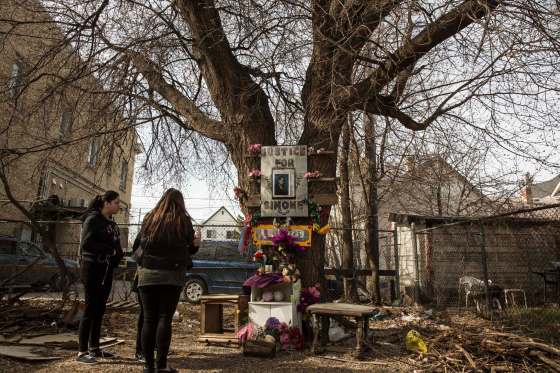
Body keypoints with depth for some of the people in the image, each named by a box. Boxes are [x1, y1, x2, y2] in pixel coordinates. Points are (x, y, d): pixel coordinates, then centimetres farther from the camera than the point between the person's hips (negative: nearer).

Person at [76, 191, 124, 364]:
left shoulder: (111, 223, 14)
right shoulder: (92, 219, -10)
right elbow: (86, 244, -19)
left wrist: (117, 253, -3)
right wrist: (110, 250, -14)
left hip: (106, 270, 8)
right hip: (92, 270, -8)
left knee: (100, 310, 12)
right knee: (91, 309, -4)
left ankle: (94, 347, 22)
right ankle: (82, 352, 5)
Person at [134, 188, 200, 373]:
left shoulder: (148, 219, 5)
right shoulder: (183, 221, -2)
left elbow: (138, 242, 11)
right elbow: (191, 248, 4)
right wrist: (196, 242, 24)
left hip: (147, 274, 2)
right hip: (172, 276, -2)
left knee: (149, 319, 7)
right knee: (165, 319, 1)